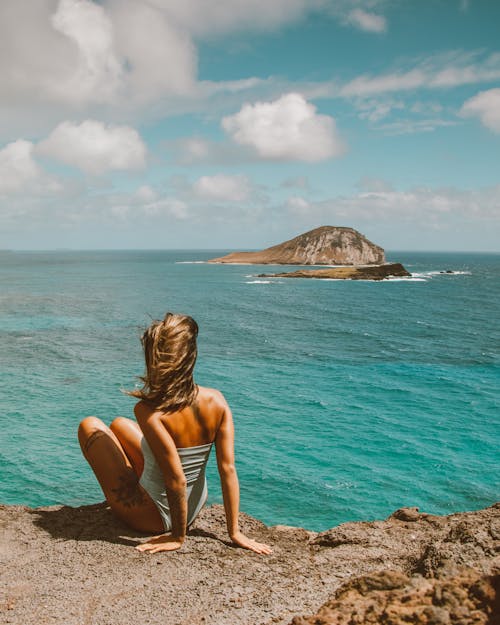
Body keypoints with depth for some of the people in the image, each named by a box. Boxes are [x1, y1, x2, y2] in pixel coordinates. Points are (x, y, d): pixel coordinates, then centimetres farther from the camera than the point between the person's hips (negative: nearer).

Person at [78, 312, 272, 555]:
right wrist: (234, 532, -4)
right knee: (119, 424, 22)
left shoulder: (149, 411, -29)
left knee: (90, 425, 10)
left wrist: (178, 537, -14)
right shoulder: (217, 401, -14)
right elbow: (228, 469, -13)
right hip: (195, 509, 6)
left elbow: (177, 480, -29)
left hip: (152, 516, -6)